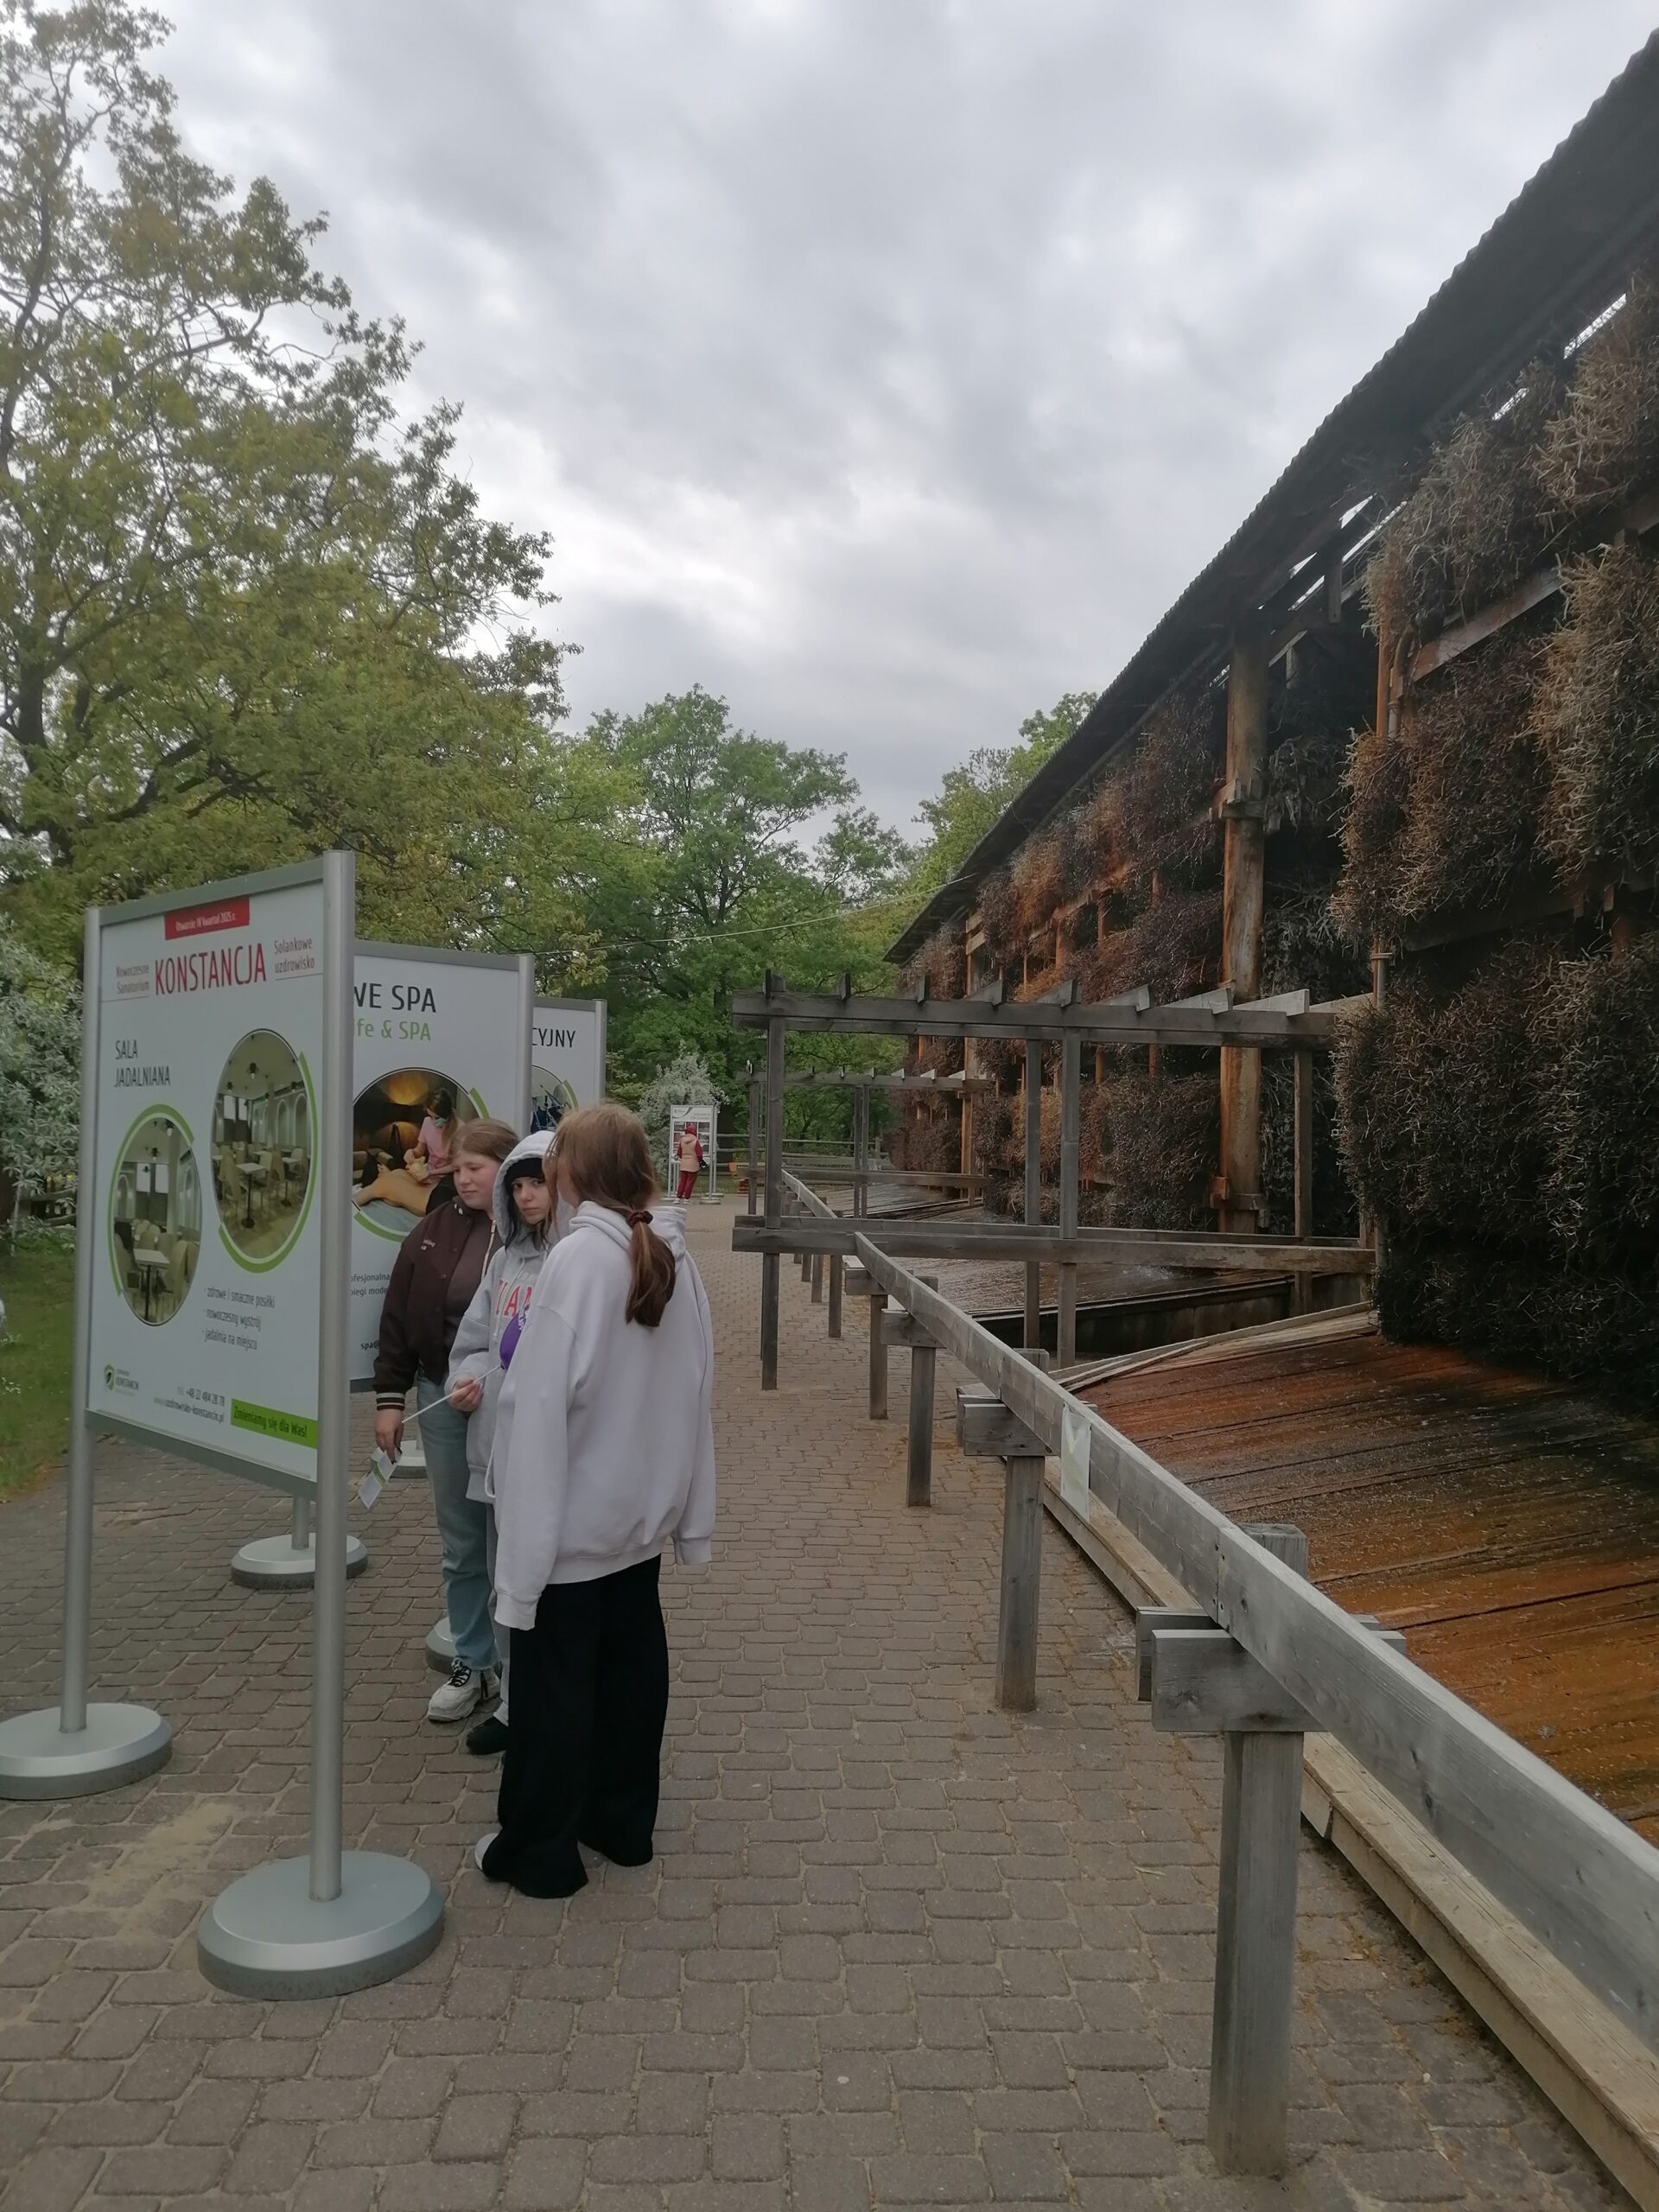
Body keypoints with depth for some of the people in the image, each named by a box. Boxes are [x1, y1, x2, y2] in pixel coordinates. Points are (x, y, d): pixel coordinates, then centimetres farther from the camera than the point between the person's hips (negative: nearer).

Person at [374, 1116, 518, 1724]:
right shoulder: (435, 1230, 2)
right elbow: (398, 1316, 6)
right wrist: (390, 1397, 4)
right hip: (443, 1401, 4)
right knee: (460, 1545, 15)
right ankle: (472, 1665, 30)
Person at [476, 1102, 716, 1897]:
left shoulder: (578, 1259, -21)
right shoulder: (673, 1258, -1)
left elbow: (544, 1402, -23)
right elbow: (697, 1392, 4)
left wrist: (523, 1547, -18)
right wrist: (692, 1515, 12)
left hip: (575, 1517, -6)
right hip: (644, 1509, 7)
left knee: (554, 1682, 9)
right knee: (631, 1667, 19)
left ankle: (539, 1850, 24)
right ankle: (623, 1821, 35)